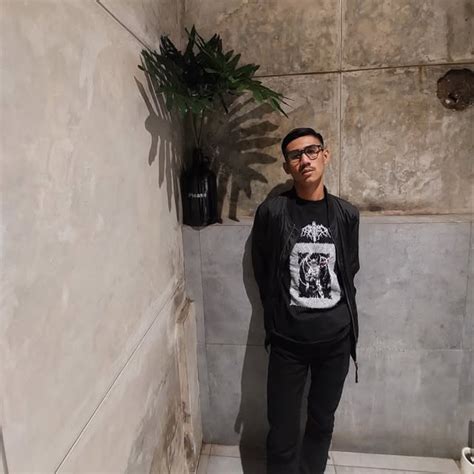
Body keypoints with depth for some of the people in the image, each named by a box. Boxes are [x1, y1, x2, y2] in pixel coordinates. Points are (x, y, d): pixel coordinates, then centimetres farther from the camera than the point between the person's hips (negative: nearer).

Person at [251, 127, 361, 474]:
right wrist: (280, 318, 8)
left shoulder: (346, 214, -1)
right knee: (282, 430, 9)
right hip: (288, 339, -2)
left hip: (336, 337, 3)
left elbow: (349, 272, 9)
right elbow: (262, 274, 0)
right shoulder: (271, 212, -9)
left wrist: (345, 321, 12)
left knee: (322, 422, 22)